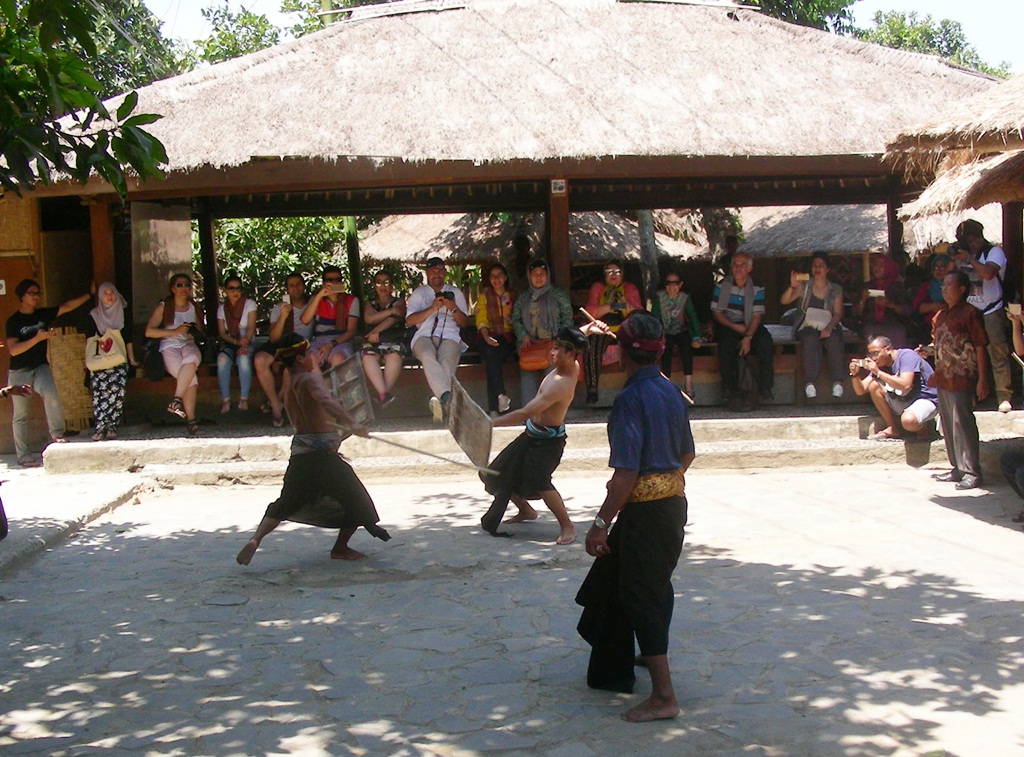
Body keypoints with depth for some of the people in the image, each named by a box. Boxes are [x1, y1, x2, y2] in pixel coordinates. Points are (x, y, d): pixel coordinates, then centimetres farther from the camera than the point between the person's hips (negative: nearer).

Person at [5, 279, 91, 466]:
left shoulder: (43, 314, 7)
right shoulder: (13, 321, -5)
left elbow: (67, 306, 9)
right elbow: (13, 350, -15)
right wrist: (38, 338, -22)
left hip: (40, 367, 2)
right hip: (19, 372, -2)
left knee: (50, 395, -29)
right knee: (20, 414, 3)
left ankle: (56, 435, -20)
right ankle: (23, 455, 9)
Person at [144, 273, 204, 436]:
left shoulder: (193, 307, 17)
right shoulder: (163, 306, 5)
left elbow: (200, 332, 28)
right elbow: (149, 332, -4)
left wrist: (195, 331, 3)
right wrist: (175, 331, -13)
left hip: (189, 345, 3)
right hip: (169, 347, -3)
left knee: (191, 360, -38)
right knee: (191, 378, -32)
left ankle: (177, 400, -38)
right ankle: (190, 419, -31)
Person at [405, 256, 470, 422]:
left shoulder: (455, 292, 26)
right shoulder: (419, 293, 23)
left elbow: (464, 323, 18)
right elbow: (410, 320, 6)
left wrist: (454, 308, -3)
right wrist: (433, 308, -5)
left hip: (449, 336, 1)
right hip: (425, 335, -1)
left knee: (447, 363, -36)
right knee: (428, 356, -38)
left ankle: (441, 401, -50)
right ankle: (447, 397, -53)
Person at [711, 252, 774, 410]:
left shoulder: (757, 289, -1)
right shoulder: (721, 287, 0)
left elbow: (757, 316, -7)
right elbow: (716, 312, -1)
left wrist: (748, 337, -24)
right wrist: (736, 327, -15)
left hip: (750, 326, 1)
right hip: (728, 325, -1)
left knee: (765, 341, -30)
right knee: (726, 344, -33)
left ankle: (765, 388, -18)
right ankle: (732, 395, -30)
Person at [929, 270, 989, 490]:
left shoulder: (970, 313, -10)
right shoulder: (940, 315, 13)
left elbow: (980, 347, -12)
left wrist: (982, 379, -15)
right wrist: (936, 373, 11)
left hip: (962, 379, -8)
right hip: (943, 379, 8)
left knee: (963, 425, -6)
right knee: (948, 425, 12)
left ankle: (972, 472, 0)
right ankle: (958, 469, 22)